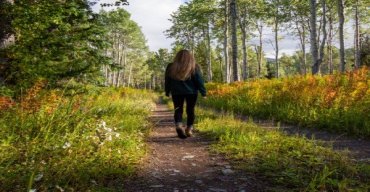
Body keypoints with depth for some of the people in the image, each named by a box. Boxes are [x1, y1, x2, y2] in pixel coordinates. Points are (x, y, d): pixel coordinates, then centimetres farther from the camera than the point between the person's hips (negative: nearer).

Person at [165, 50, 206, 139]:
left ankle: (178, 126, -17)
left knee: (178, 110, 6)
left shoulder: (171, 67, 3)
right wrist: (203, 93, 2)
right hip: (191, 92, -1)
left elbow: (167, 81, 10)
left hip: (176, 92, 1)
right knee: (190, 110, 10)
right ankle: (189, 129, 11)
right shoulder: (194, 67, -2)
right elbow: (199, 80, -3)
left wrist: (167, 92, 19)